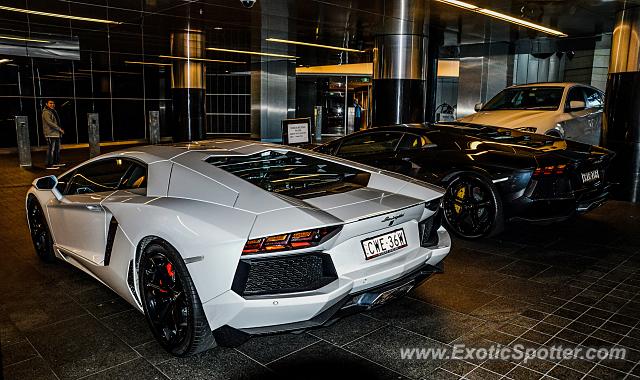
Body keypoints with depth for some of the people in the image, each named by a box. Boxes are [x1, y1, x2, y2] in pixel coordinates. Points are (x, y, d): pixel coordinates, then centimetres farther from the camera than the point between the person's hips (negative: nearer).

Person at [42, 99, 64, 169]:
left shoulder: (53, 111, 19)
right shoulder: (46, 112, -11)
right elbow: (50, 123, -20)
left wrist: (60, 129, 11)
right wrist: (59, 129, -19)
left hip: (56, 133, 10)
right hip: (50, 134, -10)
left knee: (57, 149, 16)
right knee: (51, 149, -10)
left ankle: (56, 162, 28)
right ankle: (49, 165, -8)